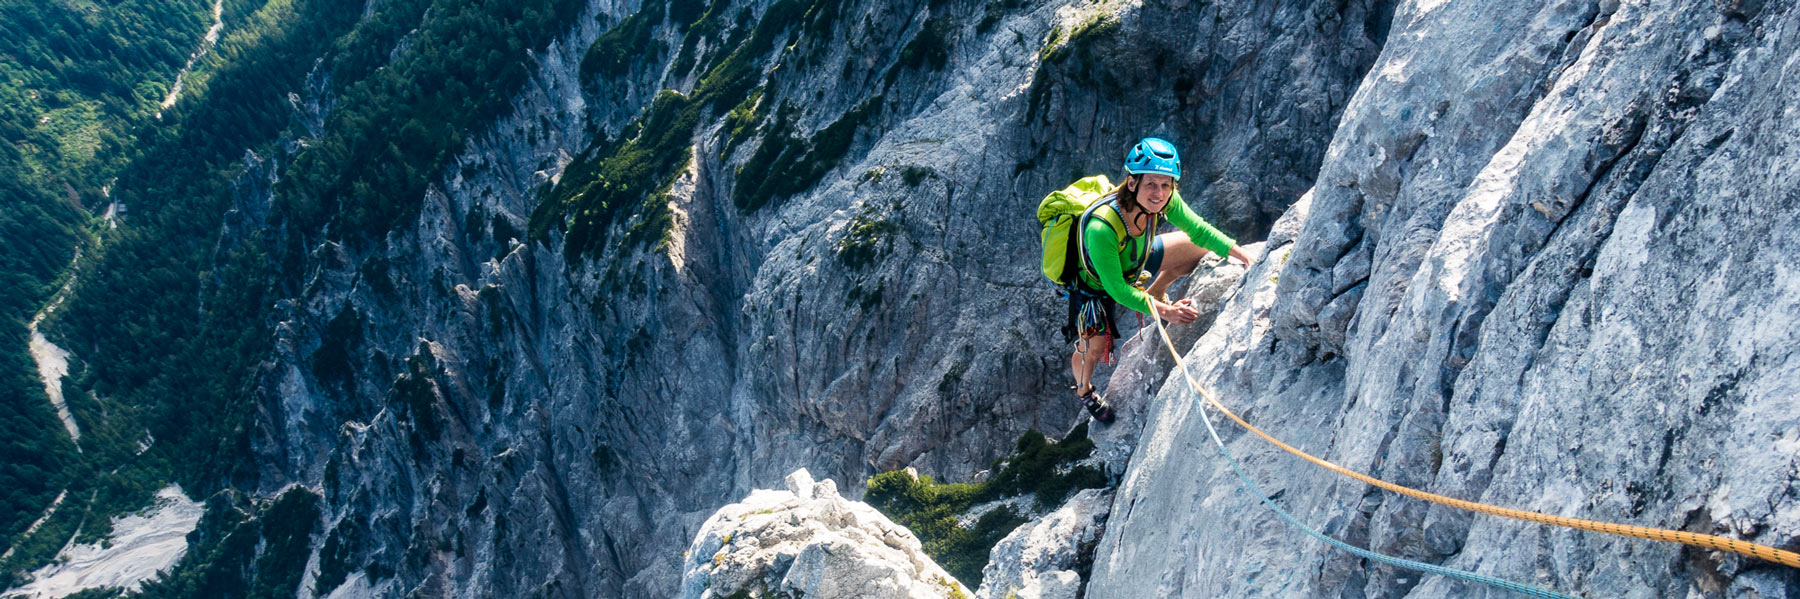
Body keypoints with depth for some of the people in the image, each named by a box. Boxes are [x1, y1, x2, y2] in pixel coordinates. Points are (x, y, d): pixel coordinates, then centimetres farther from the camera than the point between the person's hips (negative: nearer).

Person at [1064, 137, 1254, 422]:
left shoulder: (1164, 200, -29)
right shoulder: (1101, 227, -46)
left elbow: (1199, 230, -11)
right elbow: (1116, 289, -35)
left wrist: (1243, 255, -18)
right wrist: (1164, 311, -35)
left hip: (1133, 262, 6)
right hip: (1096, 284, -5)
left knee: (1198, 247, 3)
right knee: (1094, 348, -15)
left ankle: (1153, 294, 29)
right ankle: (1083, 389, 22)